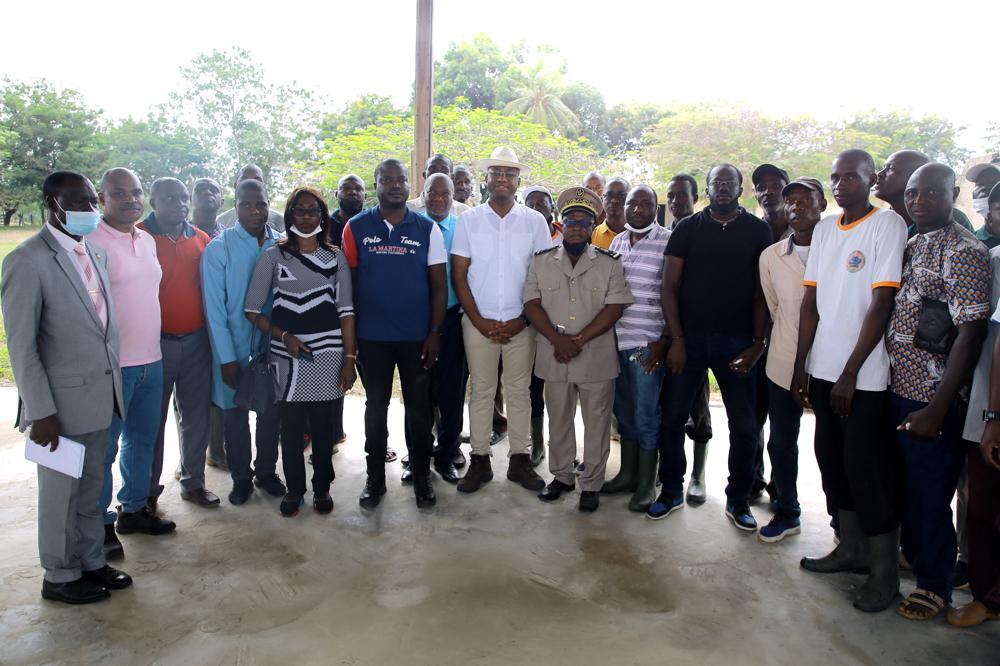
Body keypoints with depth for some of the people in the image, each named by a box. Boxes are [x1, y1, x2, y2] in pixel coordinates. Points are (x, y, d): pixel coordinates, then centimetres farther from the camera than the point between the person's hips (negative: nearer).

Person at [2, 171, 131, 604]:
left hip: (100, 397, 6)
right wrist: (40, 411, -16)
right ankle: (60, 577, 29)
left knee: (91, 488, 19)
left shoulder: (96, 253, 7)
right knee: (60, 493, 11)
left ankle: (91, 561, 36)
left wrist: (114, 386, 11)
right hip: (61, 401, -6)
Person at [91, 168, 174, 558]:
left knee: (143, 439, 17)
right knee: (104, 449, 5)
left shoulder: (148, 241, 11)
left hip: (151, 360, 7)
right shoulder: (91, 242, -12)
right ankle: (100, 523, 20)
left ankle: (134, 508, 33)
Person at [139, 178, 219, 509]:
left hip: (196, 342, 4)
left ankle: (193, 481, 27)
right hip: (154, 343, -4)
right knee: (152, 420, 7)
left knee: (196, 416, 12)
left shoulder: (201, 239, 6)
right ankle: (148, 490, 22)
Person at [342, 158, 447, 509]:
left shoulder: (428, 229, 0)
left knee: (419, 407, 8)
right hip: (371, 336, 1)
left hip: (417, 335, 0)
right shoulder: (356, 228, 1)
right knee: (376, 406, 11)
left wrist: (435, 332, -6)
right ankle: (375, 477, 25)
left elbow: (439, 285, 0)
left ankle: (421, 475, 24)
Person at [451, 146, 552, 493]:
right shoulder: (468, 220, 2)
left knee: (519, 391, 7)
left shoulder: (535, 221, 3)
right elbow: (459, 276, 0)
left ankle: (520, 460, 18)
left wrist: (521, 321, -6)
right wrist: (481, 322, -7)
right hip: (478, 322, 0)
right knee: (481, 391, 6)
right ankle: (479, 461, 16)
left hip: (521, 324, 0)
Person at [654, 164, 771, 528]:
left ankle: (738, 498, 22)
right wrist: (676, 339, -7)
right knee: (673, 418, 4)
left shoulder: (758, 231, 4)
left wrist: (758, 343, -6)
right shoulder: (688, 228, 4)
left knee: (744, 425, 6)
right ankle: (671, 490, 20)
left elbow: (762, 292, 3)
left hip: (736, 341, 0)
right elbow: (670, 286, 1)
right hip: (689, 337, 0)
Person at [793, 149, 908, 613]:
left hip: (865, 374, -6)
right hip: (823, 369, 6)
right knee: (831, 457, 13)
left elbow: (880, 306, -13)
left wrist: (850, 373, -15)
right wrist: (801, 366, 6)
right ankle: (851, 548, 29)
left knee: (865, 466, -2)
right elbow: (811, 302, 10)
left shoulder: (887, 225, -7)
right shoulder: (825, 229, 11)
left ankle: (885, 570, 13)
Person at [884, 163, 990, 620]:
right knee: (905, 484, 20)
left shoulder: (965, 252, -13)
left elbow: (970, 335, -18)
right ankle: (912, 555, 41)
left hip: (932, 400, -7)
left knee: (931, 494, 7)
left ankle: (934, 585, 26)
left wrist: (937, 410, -21)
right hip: (899, 391, 7)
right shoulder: (909, 247, 10)